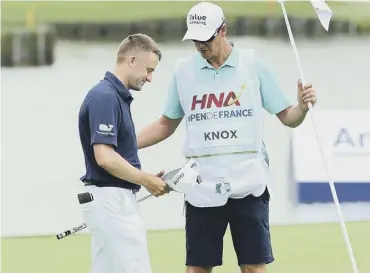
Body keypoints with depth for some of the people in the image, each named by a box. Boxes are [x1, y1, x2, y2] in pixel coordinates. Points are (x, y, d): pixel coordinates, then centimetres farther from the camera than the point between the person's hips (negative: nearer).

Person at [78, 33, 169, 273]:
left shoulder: (117, 96, 15)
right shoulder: (105, 97, -16)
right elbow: (104, 157, -23)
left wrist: (147, 178, 9)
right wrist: (146, 180, -13)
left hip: (112, 201, 10)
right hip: (111, 201, -10)